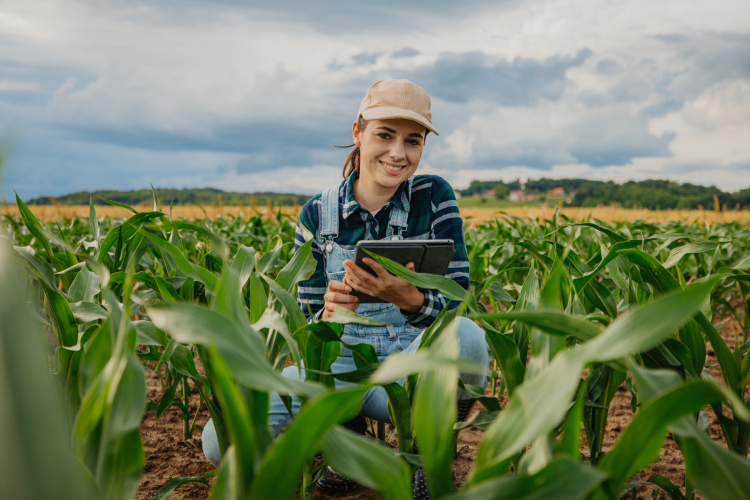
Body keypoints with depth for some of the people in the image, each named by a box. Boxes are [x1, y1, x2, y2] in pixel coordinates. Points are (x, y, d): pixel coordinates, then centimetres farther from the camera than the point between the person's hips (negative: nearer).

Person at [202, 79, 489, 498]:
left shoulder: (434, 197, -2)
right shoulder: (318, 215, 2)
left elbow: (458, 302, -8)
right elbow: (308, 324, 2)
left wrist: (408, 297, -31)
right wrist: (328, 314, -24)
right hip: (344, 365, 1)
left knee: (463, 336, -39)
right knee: (221, 440, -22)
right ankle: (346, 430, 5)